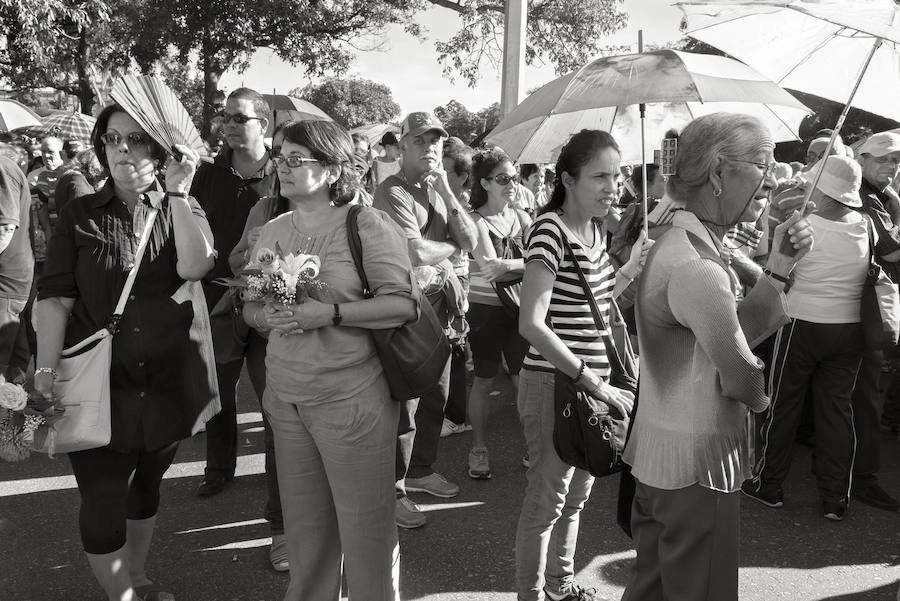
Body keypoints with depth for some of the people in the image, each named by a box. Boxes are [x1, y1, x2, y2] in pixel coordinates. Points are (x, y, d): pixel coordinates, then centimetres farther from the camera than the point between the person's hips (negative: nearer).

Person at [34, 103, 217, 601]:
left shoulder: (183, 210, 2)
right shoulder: (80, 215, -1)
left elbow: (194, 266, -19)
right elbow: (54, 299, -6)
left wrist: (177, 193, -19)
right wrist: (46, 374, -16)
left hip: (168, 384, 2)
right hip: (100, 386, -2)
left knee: (146, 484, 19)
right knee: (103, 502, 1)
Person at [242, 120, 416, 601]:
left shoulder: (368, 226, -8)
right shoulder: (270, 233, 11)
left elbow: (403, 304, -14)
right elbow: (249, 308, 15)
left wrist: (331, 313, -22)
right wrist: (269, 317, -7)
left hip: (352, 396, -5)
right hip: (284, 395, 6)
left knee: (364, 521, 5)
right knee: (303, 519, 16)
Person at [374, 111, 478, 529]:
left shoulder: (439, 191, 14)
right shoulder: (393, 192, -11)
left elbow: (470, 241, 3)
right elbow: (415, 252, -22)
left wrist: (446, 192, -6)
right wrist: (452, 247, -3)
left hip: (441, 303, 8)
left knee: (436, 397, 17)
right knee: (404, 404, -1)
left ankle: (421, 471, 36)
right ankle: (393, 489, 15)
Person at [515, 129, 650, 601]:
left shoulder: (594, 229, 8)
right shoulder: (550, 229, -18)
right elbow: (532, 324, -26)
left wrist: (631, 270, 4)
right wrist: (591, 380, -24)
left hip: (592, 381, 9)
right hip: (554, 383, -9)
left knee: (577, 492, 22)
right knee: (546, 498, 6)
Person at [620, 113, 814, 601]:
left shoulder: (678, 241, 7)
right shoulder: (697, 269, -26)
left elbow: (739, 331, 7)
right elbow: (742, 377, -17)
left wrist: (779, 266, -2)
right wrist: (761, 399, 5)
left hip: (656, 451, 10)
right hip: (697, 467, -10)